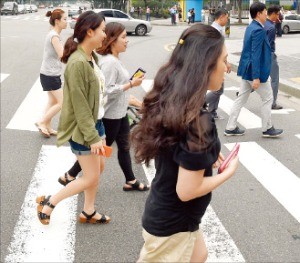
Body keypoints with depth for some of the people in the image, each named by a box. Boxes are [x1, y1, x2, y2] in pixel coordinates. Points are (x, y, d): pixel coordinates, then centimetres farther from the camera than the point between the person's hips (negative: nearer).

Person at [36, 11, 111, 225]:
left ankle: (88, 212, 35)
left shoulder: (92, 57, 4)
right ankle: (48, 202, 19)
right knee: (91, 178, 2)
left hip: (95, 122, 9)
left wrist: (96, 130, 15)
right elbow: (80, 105, -24)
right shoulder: (77, 63, -25)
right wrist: (92, 137, -22)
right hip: (82, 128, -9)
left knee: (98, 169, 18)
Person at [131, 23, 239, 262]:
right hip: (173, 225, -8)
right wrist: (229, 171, -14)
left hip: (164, 214, 8)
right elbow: (187, 190, -27)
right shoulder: (197, 121, -31)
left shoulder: (167, 102, -5)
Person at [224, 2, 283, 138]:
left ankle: (231, 128, 16)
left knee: (241, 99, 12)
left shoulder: (251, 27, 10)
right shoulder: (258, 30, -20)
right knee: (268, 99, 6)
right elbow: (256, 55, -24)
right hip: (255, 71, -9)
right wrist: (256, 77, -25)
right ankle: (267, 129, 17)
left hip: (247, 70, 9)